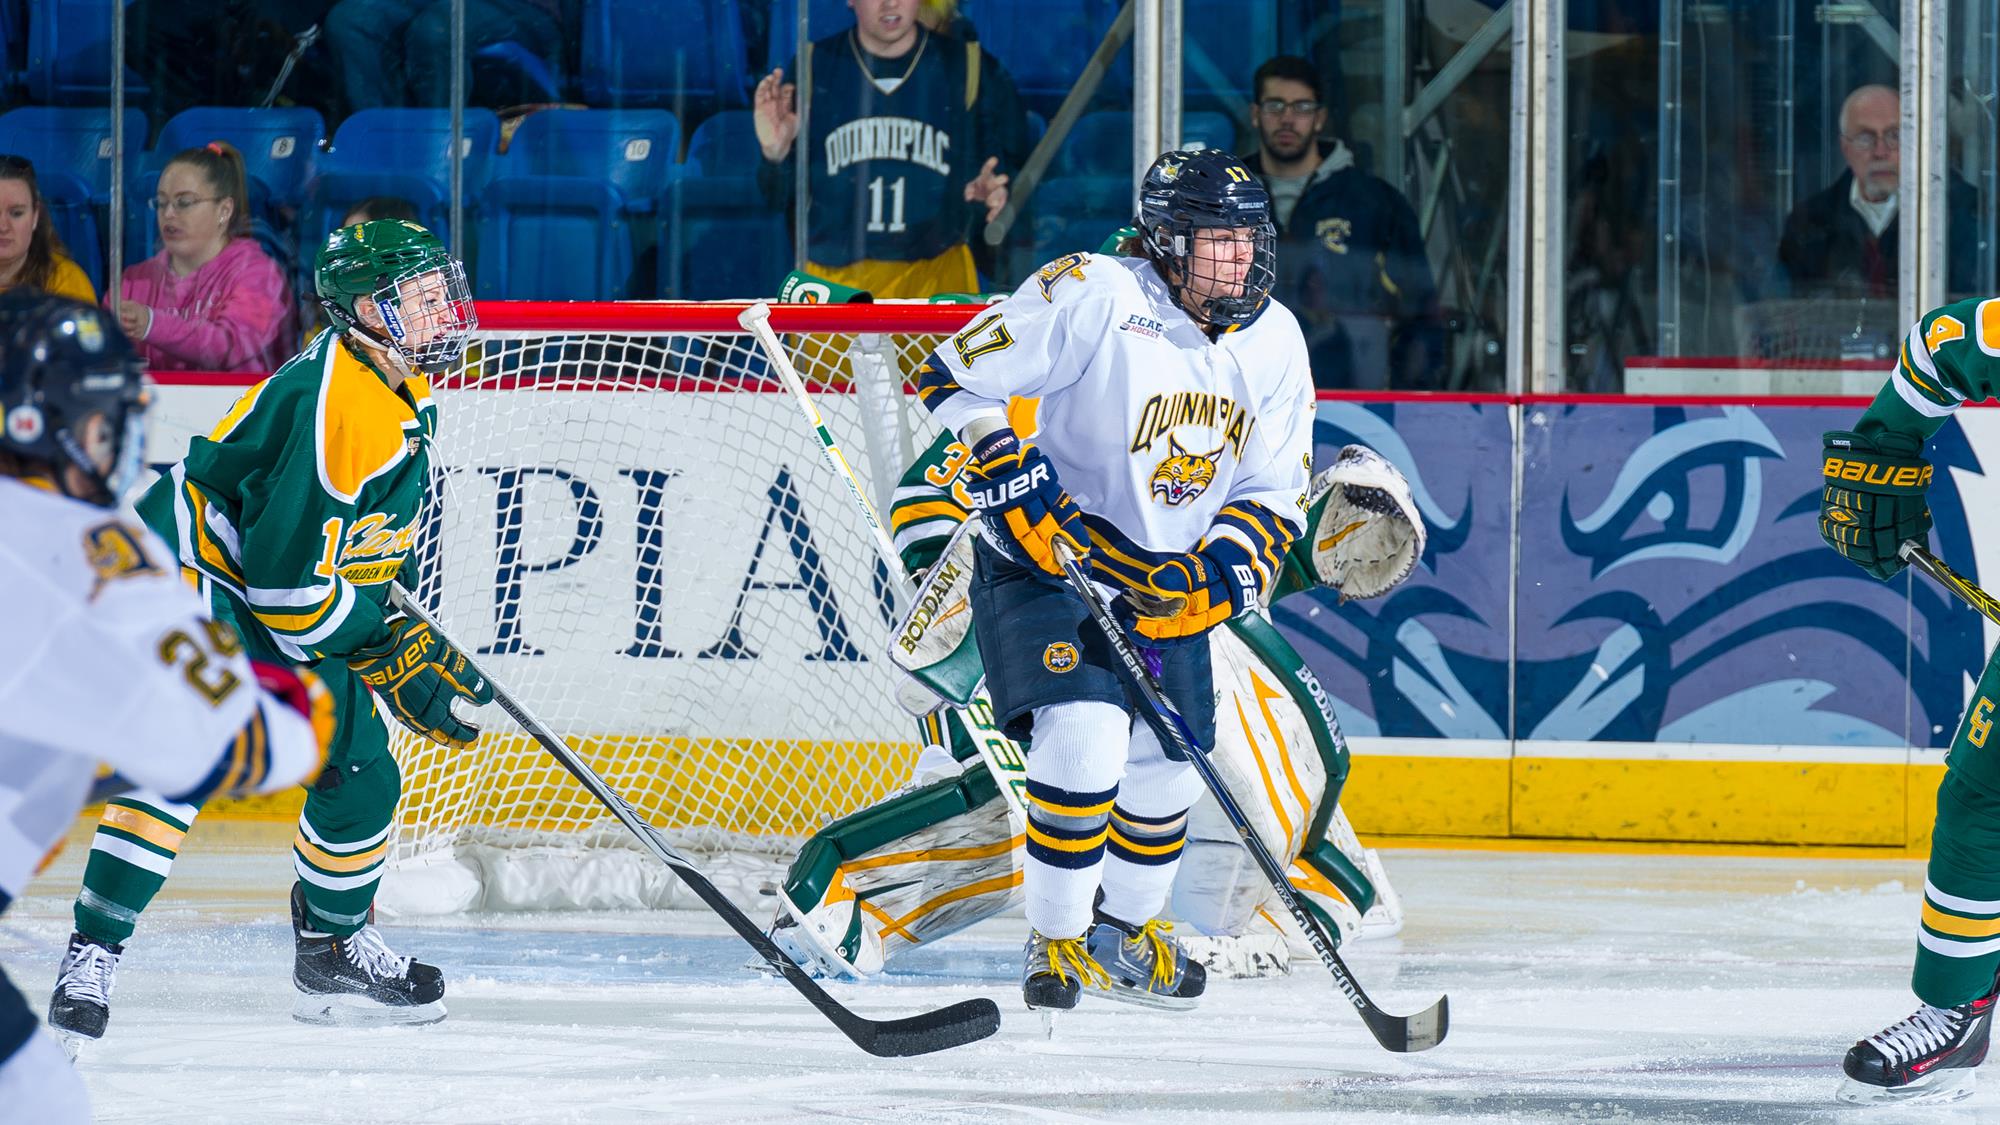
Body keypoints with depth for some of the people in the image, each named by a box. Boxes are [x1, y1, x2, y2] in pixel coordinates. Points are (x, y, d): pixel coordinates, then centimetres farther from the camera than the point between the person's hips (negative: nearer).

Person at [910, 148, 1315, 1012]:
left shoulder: (1273, 342, -2)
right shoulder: (1090, 298, -20)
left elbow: (1276, 495, 2)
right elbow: (954, 380, -17)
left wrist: (1213, 576, -16)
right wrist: (1015, 486, -27)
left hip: (1161, 582, 6)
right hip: (1044, 556, -6)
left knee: (1169, 767, 8)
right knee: (1085, 732, -23)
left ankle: (1126, 926, 34)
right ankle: (1054, 939, -8)